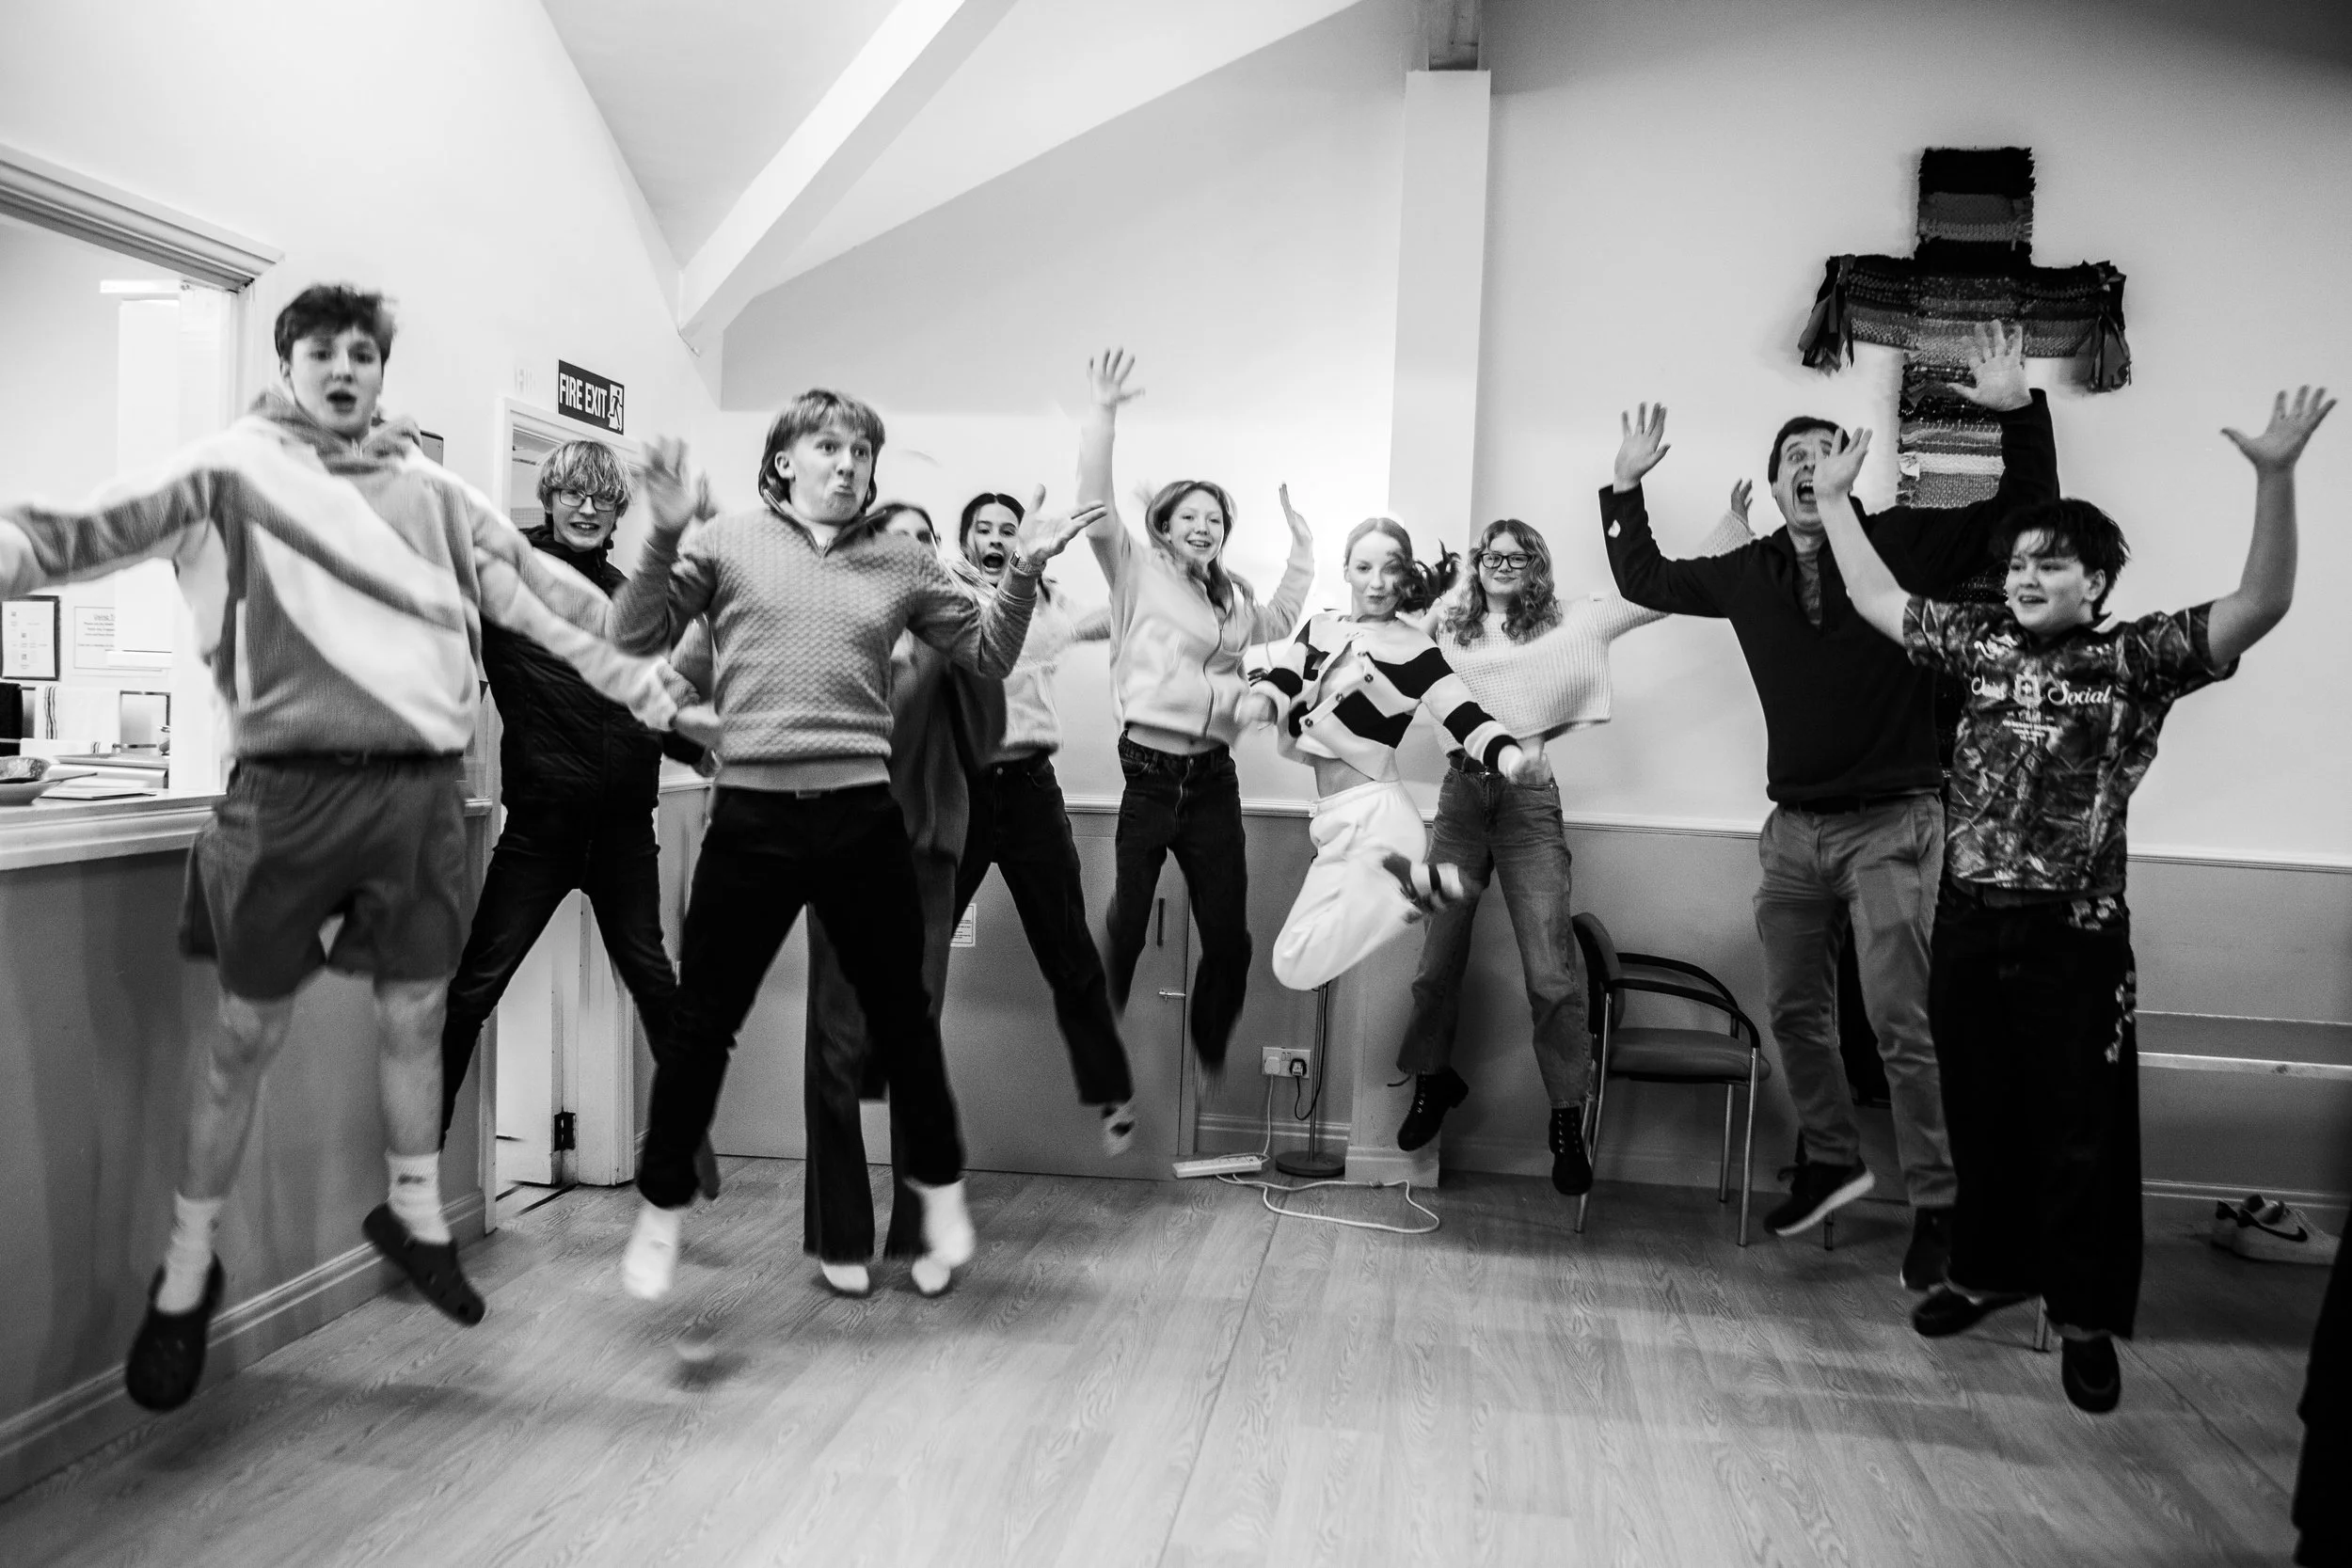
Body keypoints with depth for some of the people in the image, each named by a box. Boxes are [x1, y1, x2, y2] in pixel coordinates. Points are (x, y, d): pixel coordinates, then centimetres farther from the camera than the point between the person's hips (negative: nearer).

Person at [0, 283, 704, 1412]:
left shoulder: (434, 491, 13)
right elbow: (102, 529, -6)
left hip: (423, 783, 3)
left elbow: (544, 597, 13)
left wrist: (642, 681, 9)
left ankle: (415, 1214, 33)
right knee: (248, 1031, 6)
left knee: (413, 1013, 13)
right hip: (292, 784, -3)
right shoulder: (234, 470, 4)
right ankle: (187, 1268, 23)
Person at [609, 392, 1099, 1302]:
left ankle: (938, 1185, 33)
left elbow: (989, 655, 12)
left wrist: (1024, 572, -2)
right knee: (701, 1023, 8)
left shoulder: (901, 563, 10)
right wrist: (665, 539, -14)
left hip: (863, 816, 1)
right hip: (751, 815, -1)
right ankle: (661, 1207, 28)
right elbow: (638, 635, 0)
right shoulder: (730, 544, 5)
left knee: (900, 1014, 13)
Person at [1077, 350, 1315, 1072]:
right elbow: (1097, 508, -11)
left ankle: (1208, 1067, 23)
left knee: (1228, 940, 7)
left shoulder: (1229, 601, 20)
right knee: (1124, 933, -3)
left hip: (1212, 780, 6)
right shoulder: (1137, 571, 3)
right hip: (1149, 774, -6)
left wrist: (1301, 545, 34)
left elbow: (1280, 620, 39)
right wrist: (1102, 414, -19)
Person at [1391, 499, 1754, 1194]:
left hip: (1529, 801, -2)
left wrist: (1733, 525, -2)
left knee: (1552, 970, -6)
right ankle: (1433, 1077, 32)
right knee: (1437, 954, 8)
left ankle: (1567, 1118, 9)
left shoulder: (1568, 622, 4)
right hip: (1462, 793, 2)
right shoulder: (1450, 628, 11)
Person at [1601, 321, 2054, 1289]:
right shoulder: (1750, 572, 9)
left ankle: (1938, 1202, 5)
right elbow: (1644, 582, 20)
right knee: (1795, 1010, 13)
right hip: (1793, 827, 5)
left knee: (1901, 1020, -7)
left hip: (1891, 825, -5)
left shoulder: (1907, 542, -2)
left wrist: (2017, 412, -16)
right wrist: (1627, 486, 15)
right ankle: (1830, 1159, 32)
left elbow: (2027, 509, -5)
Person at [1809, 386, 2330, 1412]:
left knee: (2081, 1130, 5)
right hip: (1970, 922, 4)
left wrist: (2275, 477, -27)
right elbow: (1876, 600, 15)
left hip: (2074, 935, -4)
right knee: (1980, 1114, 16)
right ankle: (1990, 1268, 34)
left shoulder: (2138, 660, -4)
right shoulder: (1981, 643, 7)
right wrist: (1834, 499, 14)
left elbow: (2260, 607, -16)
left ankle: (2086, 1316, 20)